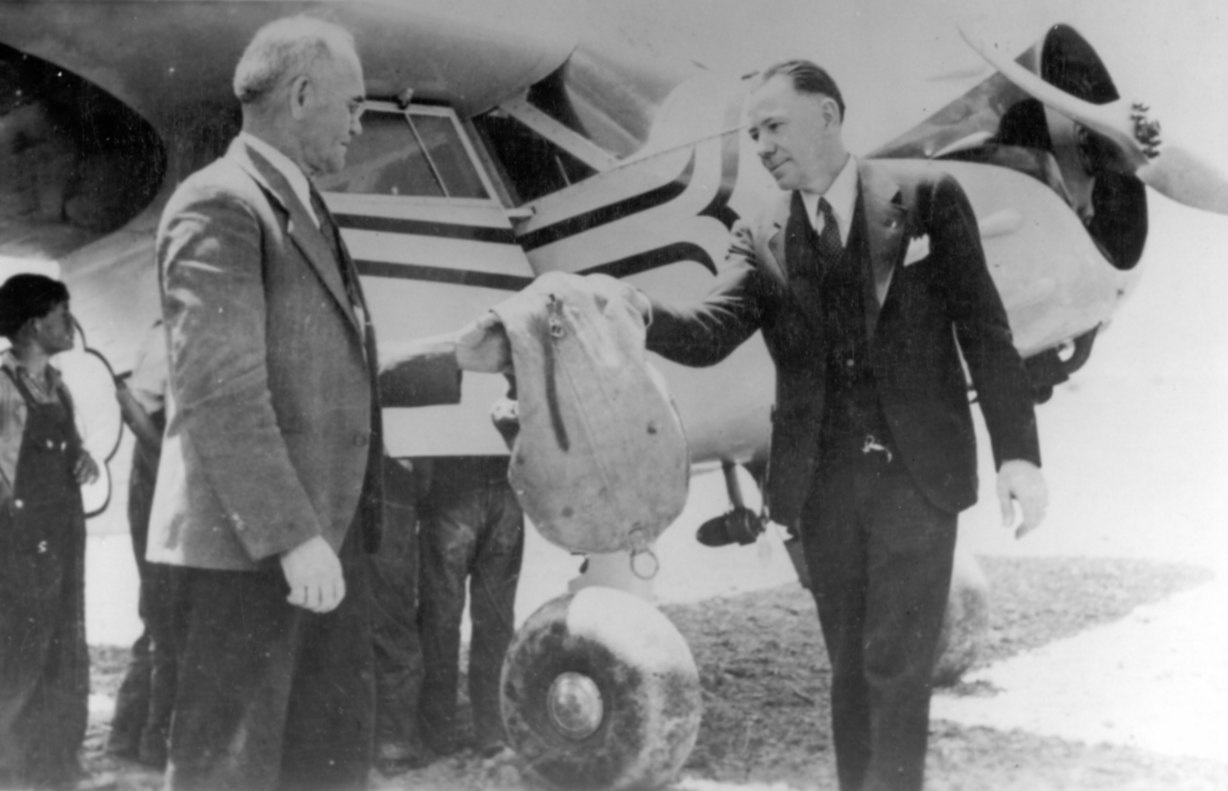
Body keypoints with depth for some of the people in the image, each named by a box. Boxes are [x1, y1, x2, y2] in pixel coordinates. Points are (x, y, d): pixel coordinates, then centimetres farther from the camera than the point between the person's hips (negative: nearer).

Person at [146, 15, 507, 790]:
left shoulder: (304, 210, 17)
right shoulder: (220, 205, -12)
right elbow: (221, 391, -20)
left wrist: (459, 356, 12)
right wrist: (293, 535, -23)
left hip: (327, 533, 10)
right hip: (250, 541, -9)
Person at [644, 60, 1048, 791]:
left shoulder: (926, 196, 0)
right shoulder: (760, 238, 7)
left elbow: (984, 327, -2)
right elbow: (711, 332, -9)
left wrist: (1017, 451, -9)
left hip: (918, 469, -3)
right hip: (822, 480, 3)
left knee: (898, 665, -4)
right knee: (852, 666, 12)